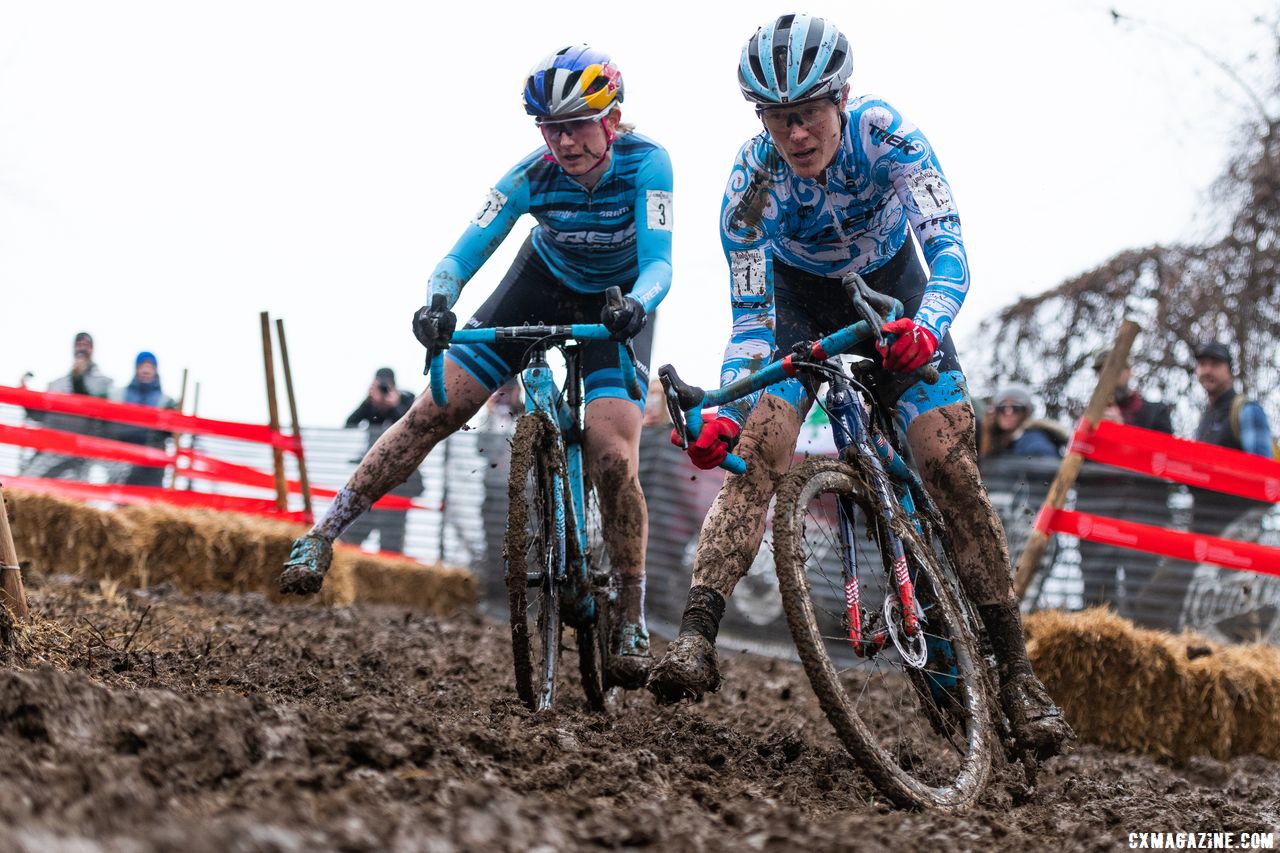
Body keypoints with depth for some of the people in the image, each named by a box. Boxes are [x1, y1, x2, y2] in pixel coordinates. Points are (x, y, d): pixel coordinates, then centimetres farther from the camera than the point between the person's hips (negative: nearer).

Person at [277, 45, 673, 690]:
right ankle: (321, 536, -2)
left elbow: (658, 261, -37)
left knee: (613, 458, -22)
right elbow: (465, 253, -28)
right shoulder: (532, 177, -24)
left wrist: (635, 305, -60)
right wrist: (435, 306, -49)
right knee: (434, 412, -10)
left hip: (617, 304, -2)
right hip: (543, 282, 2)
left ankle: (631, 619, -7)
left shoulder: (645, 163, -29)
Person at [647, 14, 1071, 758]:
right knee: (757, 455, -23)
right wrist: (725, 413, -41)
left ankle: (1016, 669, -6)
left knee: (951, 466, -14)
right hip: (801, 298, 1)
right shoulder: (753, 182, -26)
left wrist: (926, 329, -59)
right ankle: (696, 640, -31)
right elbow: (751, 317, -24)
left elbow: (947, 244, -38)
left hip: (891, 289, 0)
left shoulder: (886, 134, -30)